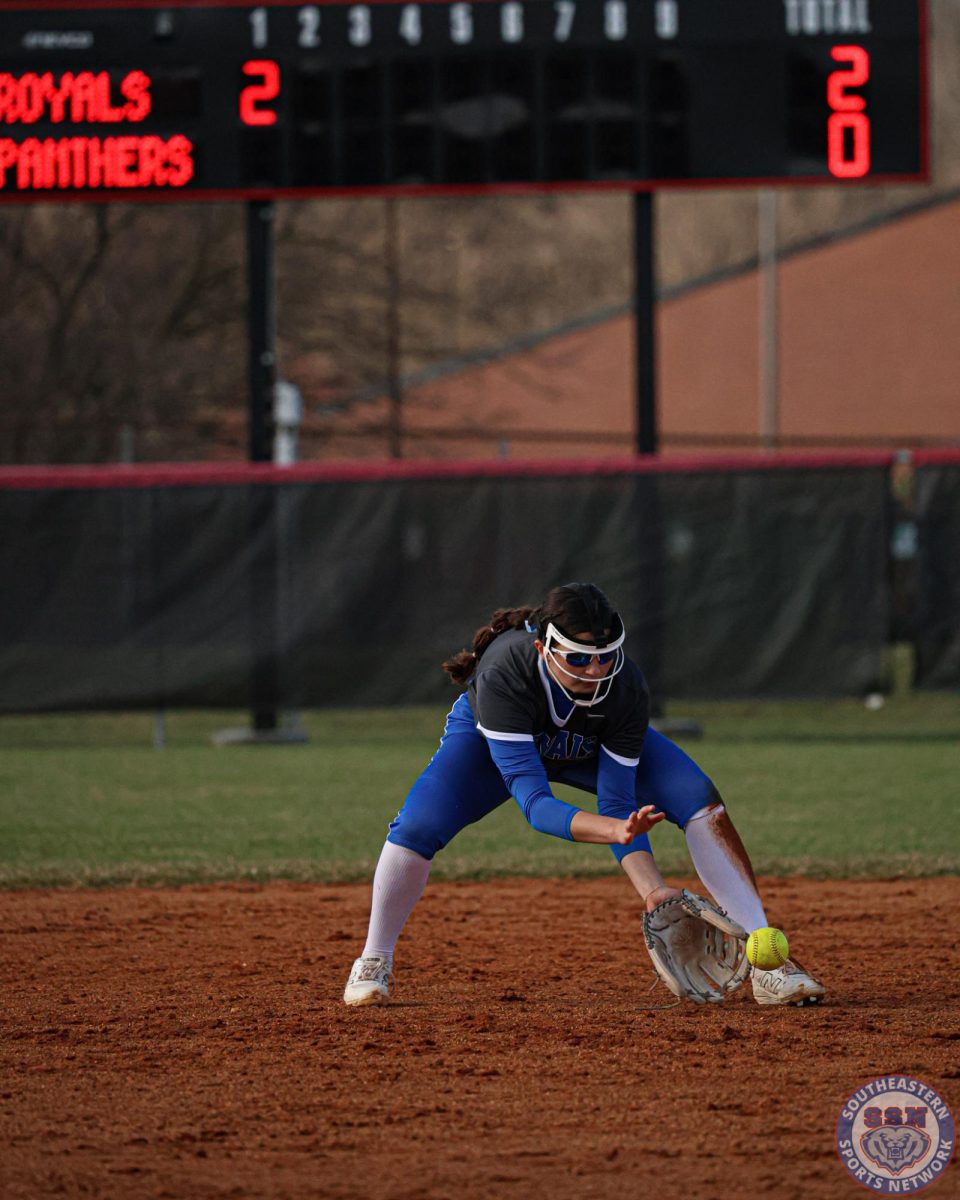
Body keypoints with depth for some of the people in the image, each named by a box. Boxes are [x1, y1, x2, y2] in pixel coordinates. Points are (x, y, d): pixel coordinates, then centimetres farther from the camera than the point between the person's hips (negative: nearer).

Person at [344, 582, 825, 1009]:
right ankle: (374, 964, 0)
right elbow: (532, 800, -48)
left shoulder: (627, 688, -37)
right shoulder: (503, 674, -44)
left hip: (596, 743, 2)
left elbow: (617, 805, -32)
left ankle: (766, 962, -15)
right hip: (489, 737, -2)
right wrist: (616, 829, -65)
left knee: (701, 803, -19)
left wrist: (654, 892, -46)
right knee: (417, 825, -26)